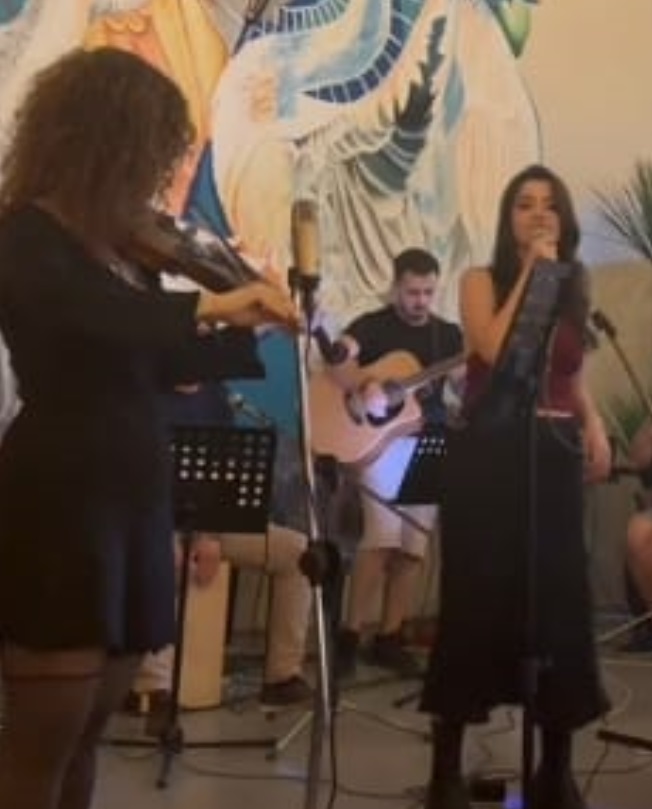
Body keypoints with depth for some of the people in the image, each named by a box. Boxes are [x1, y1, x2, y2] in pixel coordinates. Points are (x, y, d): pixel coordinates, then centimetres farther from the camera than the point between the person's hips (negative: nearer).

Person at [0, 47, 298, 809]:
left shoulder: (123, 245, 13)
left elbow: (167, 364, 20)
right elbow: (83, 316, -33)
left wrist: (251, 322, 10)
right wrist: (207, 304, -32)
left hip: (128, 500, 8)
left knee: (83, 737, 15)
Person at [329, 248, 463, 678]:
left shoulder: (448, 334, 13)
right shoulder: (373, 325, -1)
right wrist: (366, 384, -34)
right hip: (383, 439, -5)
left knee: (414, 545, 4)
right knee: (383, 536, -17)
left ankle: (389, 639, 13)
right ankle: (350, 635, -10)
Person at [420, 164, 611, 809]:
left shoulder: (573, 289, 13)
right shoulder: (482, 280, 1)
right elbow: (495, 349, -17)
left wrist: (595, 425, 3)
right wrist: (531, 271, -11)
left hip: (555, 455, 4)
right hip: (488, 453, -4)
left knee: (561, 603, 4)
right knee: (476, 601, -2)